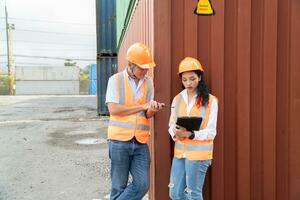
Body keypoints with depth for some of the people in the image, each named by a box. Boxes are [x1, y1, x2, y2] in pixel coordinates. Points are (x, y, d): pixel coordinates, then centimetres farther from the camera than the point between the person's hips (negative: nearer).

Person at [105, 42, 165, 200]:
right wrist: (142, 106, -14)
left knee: (142, 185, 1)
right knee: (119, 186, 7)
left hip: (140, 142, 4)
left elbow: (147, 114, 9)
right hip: (119, 140, -4)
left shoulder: (148, 82, 8)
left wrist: (152, 110, -15)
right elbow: (113, 109, -14)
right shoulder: (115, 80, -3)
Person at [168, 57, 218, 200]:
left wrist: (191, 134, -24)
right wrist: (176, 133, -13)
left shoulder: (210, 100, -6)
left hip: (198, 153, -5)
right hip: (179, 152, 5)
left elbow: (211, 132, -9)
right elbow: (171, 125, 9)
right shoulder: (177, 99, 7)